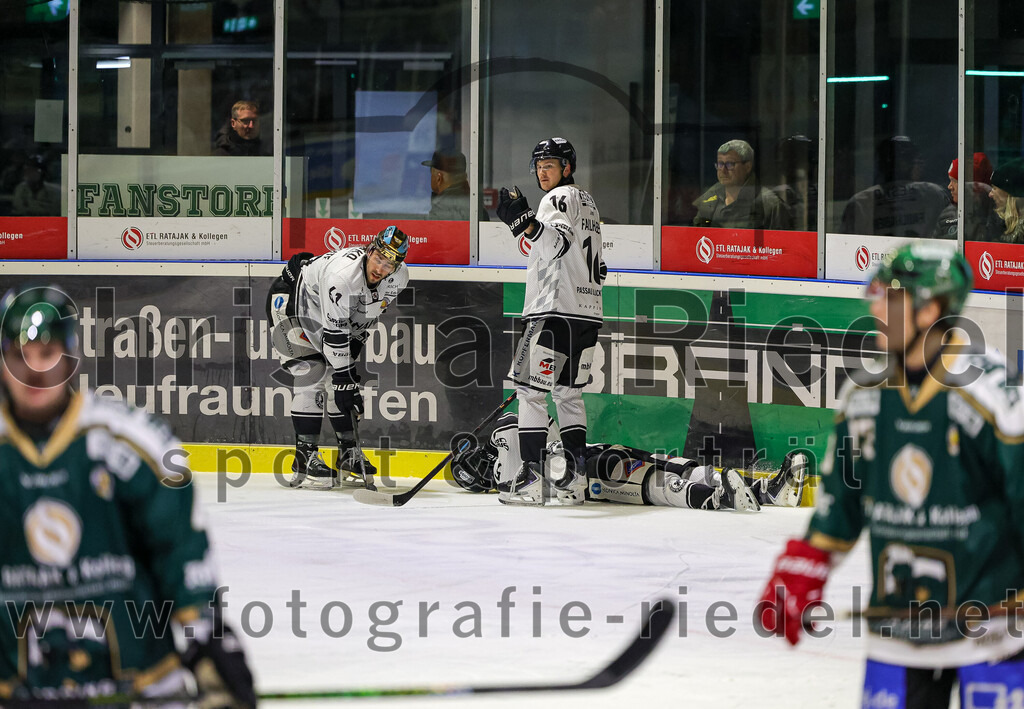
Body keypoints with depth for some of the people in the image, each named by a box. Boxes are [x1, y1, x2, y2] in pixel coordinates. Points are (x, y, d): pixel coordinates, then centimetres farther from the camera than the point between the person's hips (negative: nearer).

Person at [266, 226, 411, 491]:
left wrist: (355, 343, 1)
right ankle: (305, 459, -17)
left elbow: (369, 312, 5)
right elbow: (334, 330, -35)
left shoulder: (398, 278, -14)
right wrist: (343, 375, -32)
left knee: (344, 379, 5)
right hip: (290, 301, -8)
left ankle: (349, 455, 16)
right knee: (313, 372, -18)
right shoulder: (343, 273, -39)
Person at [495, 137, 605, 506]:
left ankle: (530, 478, -16)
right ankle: (574, 476, 13)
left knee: (531, 389, -9)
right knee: (568, 392, 15)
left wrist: (524, 221, -39)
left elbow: (559, 242, -27)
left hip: (556, 310, -10)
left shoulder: (560, 198, -7)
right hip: (588, 313, 10)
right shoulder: (588, 202, 22)